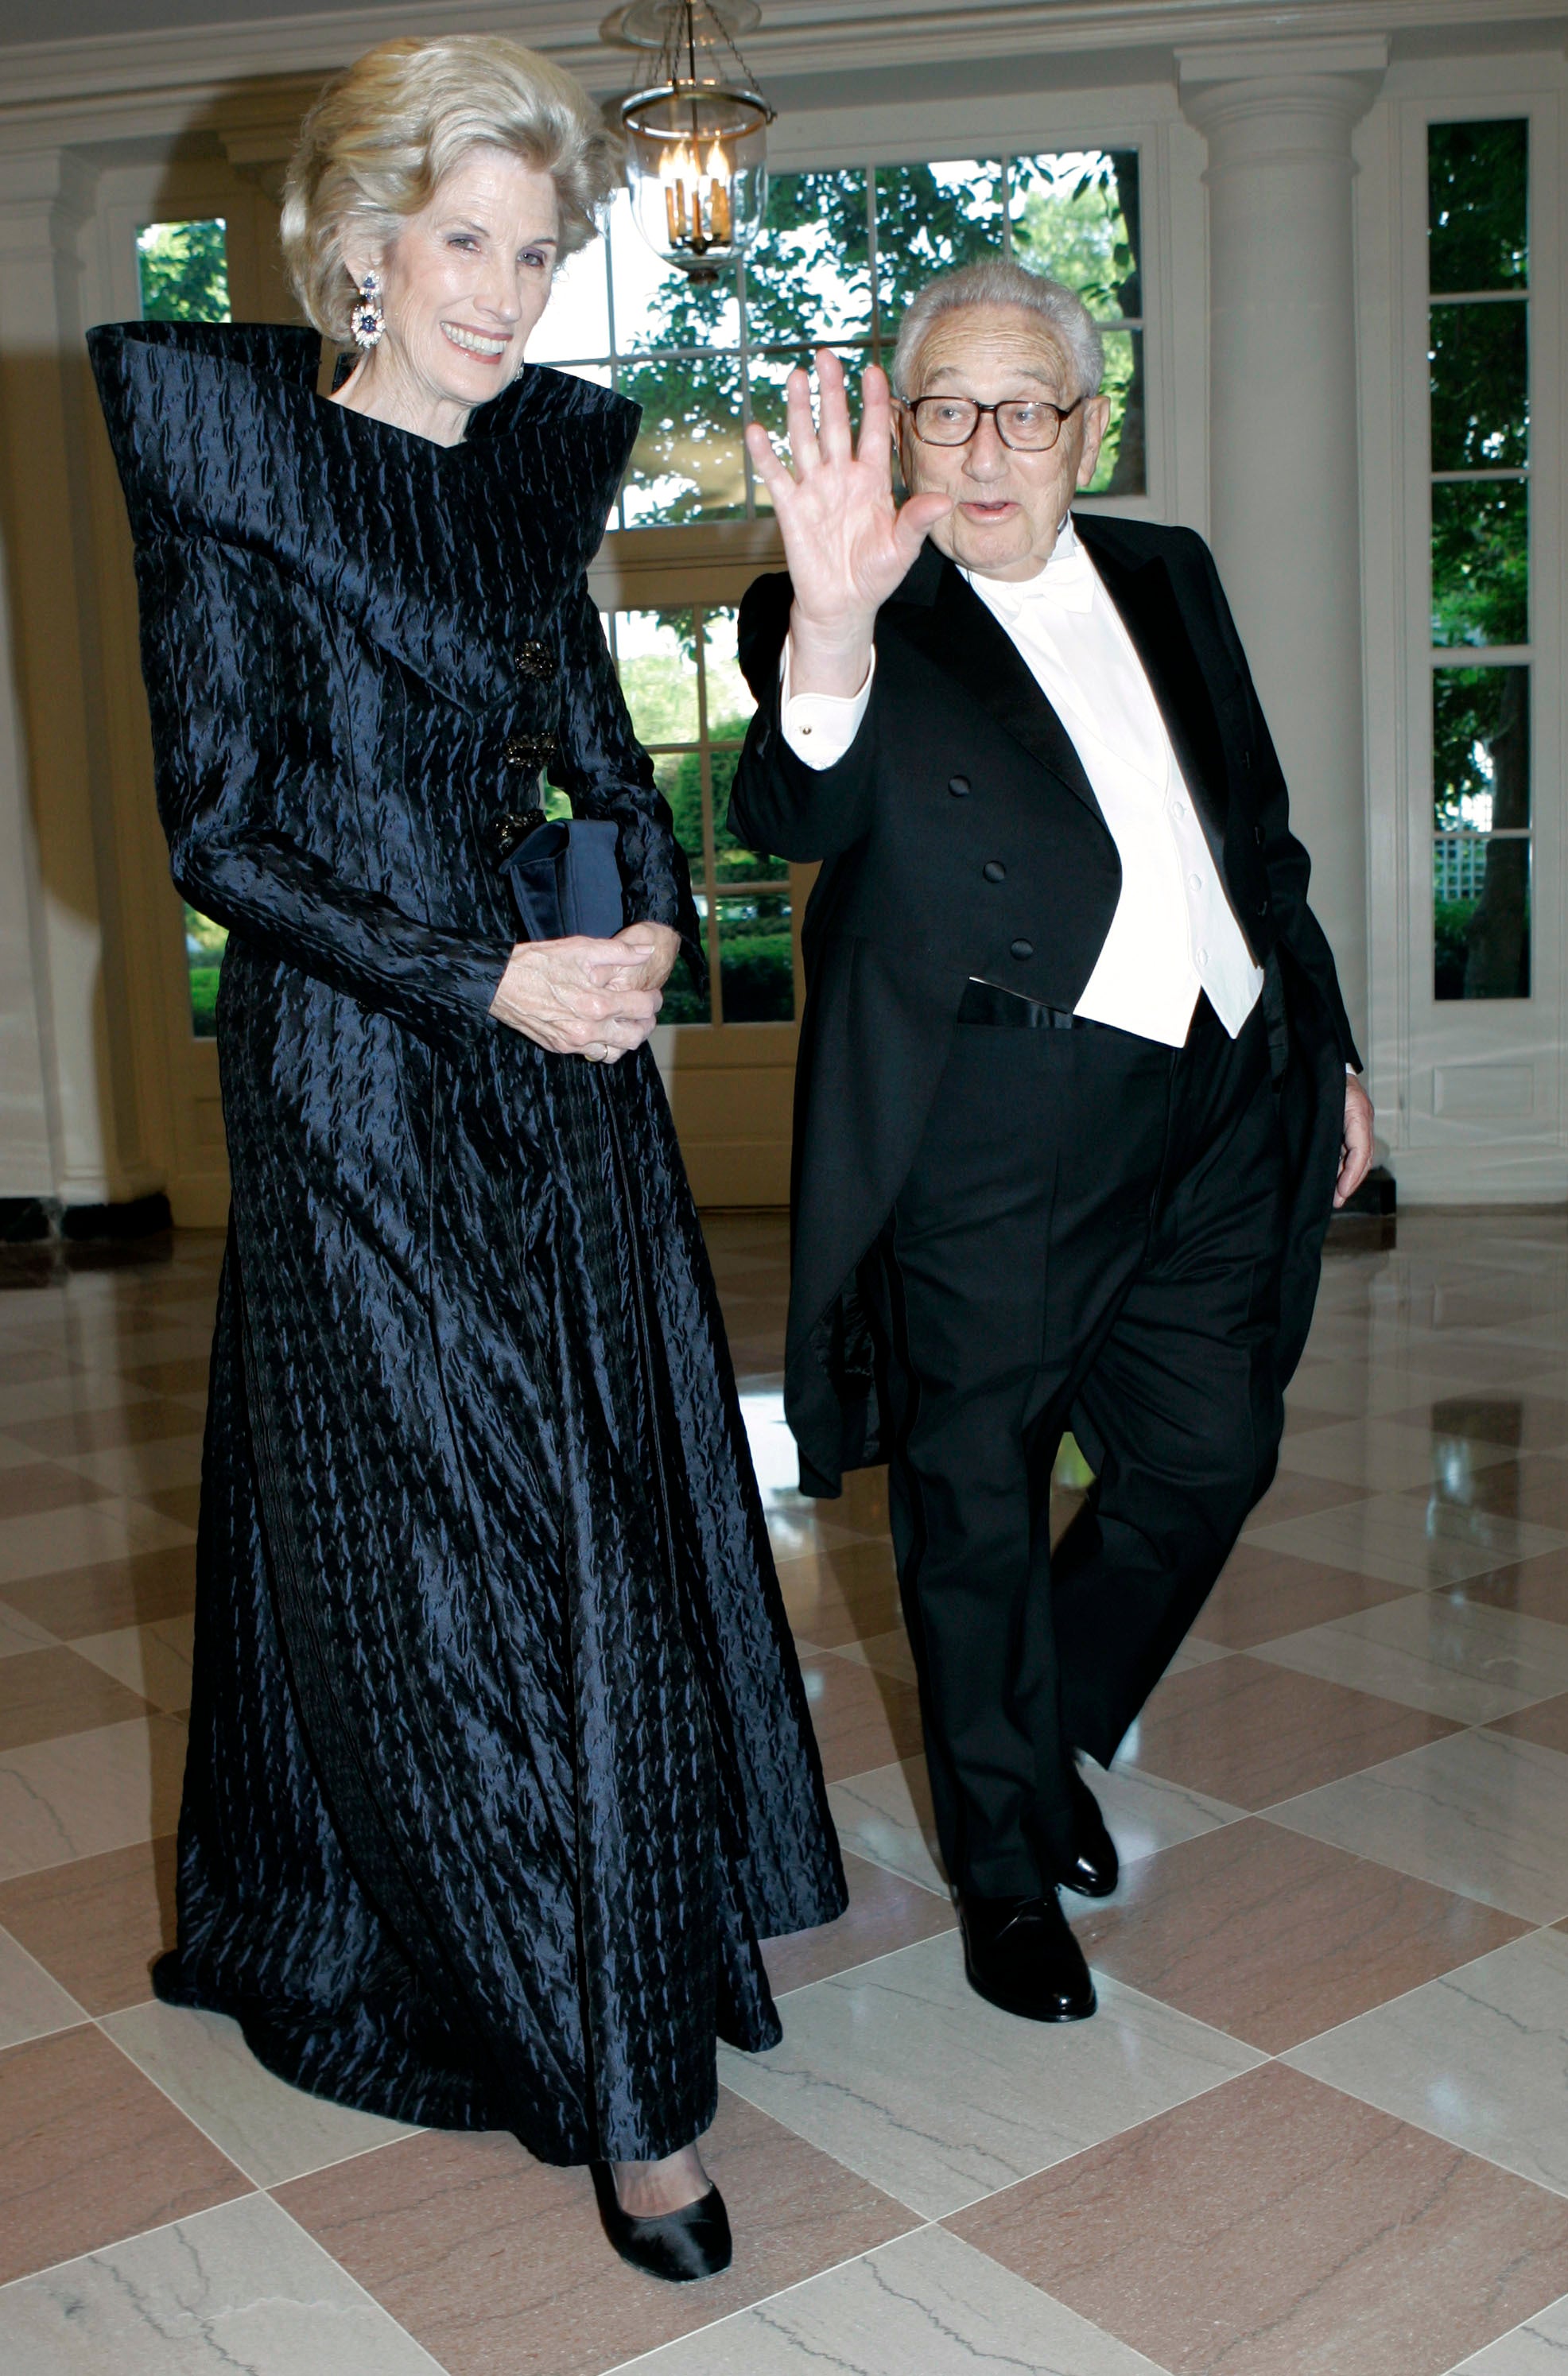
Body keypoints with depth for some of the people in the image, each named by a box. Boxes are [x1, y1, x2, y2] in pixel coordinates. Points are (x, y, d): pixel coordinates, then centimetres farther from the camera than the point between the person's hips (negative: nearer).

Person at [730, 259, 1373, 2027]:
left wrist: (1323, 1050, 18)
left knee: (1213, 1457, 14)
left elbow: (1261, 835, 18)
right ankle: (1005, 1867, 30)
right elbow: (793, 815, -27)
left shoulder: (1169, 576, 12)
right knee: (978, 1514, 8)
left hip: (1215, 1115, 6)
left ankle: (1049, 1729, 41)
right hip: (991, 1144, -5)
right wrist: (828, 638, -47)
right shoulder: (851, 617, -7)